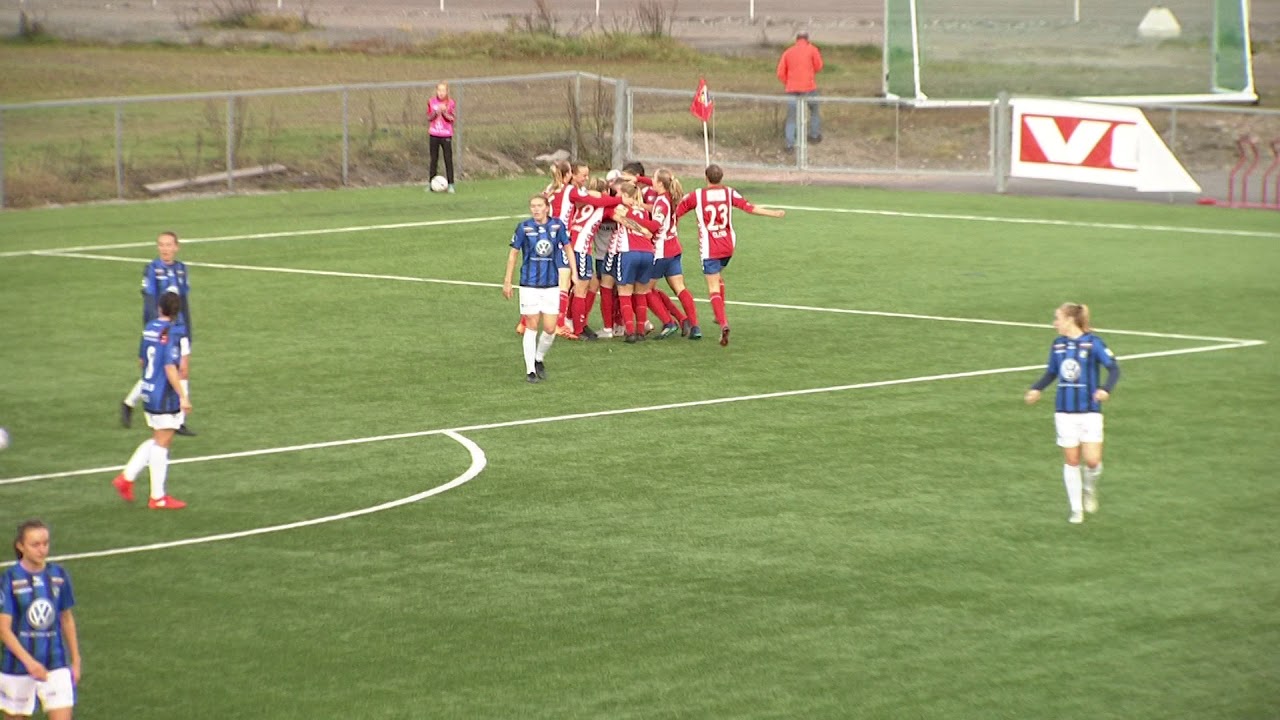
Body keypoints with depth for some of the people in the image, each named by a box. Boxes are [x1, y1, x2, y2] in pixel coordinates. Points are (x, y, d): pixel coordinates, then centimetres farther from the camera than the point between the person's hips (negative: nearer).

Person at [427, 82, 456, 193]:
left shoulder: (451, 103, -4)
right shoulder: (431, 102, 3)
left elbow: (453, 119, -5)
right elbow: (428, 117, 6)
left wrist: (445, 112, -21)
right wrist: (435, 113, -13)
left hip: (446, 135, -2)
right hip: (434, 135, 2)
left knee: (448, 160, -6)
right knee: (434, 160, 8)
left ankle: (451, 185, -4)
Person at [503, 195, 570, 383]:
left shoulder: (557, 226, -1)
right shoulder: (524, 227, -5)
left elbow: (567, 248, 11)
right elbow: (513, 253, 3)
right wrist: (507, 281, 4)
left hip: (552, 285, 2)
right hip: (529, 284, -2)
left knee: (550, 329, 0)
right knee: (532, 327, 1)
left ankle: (539, 359, 27)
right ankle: (530, 370, 11)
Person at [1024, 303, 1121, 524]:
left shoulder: (1092, 343, -9)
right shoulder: (1058, 344, 6)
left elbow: (1114, 368, -13)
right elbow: (1051, 373, 17)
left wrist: (1106, 388, -31)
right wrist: (1036, 389, 0)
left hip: (1090, 412, -4)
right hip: (1065, 412, 4)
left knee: (1092, 460, -10)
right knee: (1071, 460, 5)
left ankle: (1090, 489, 22)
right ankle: (1076, 509, 16)